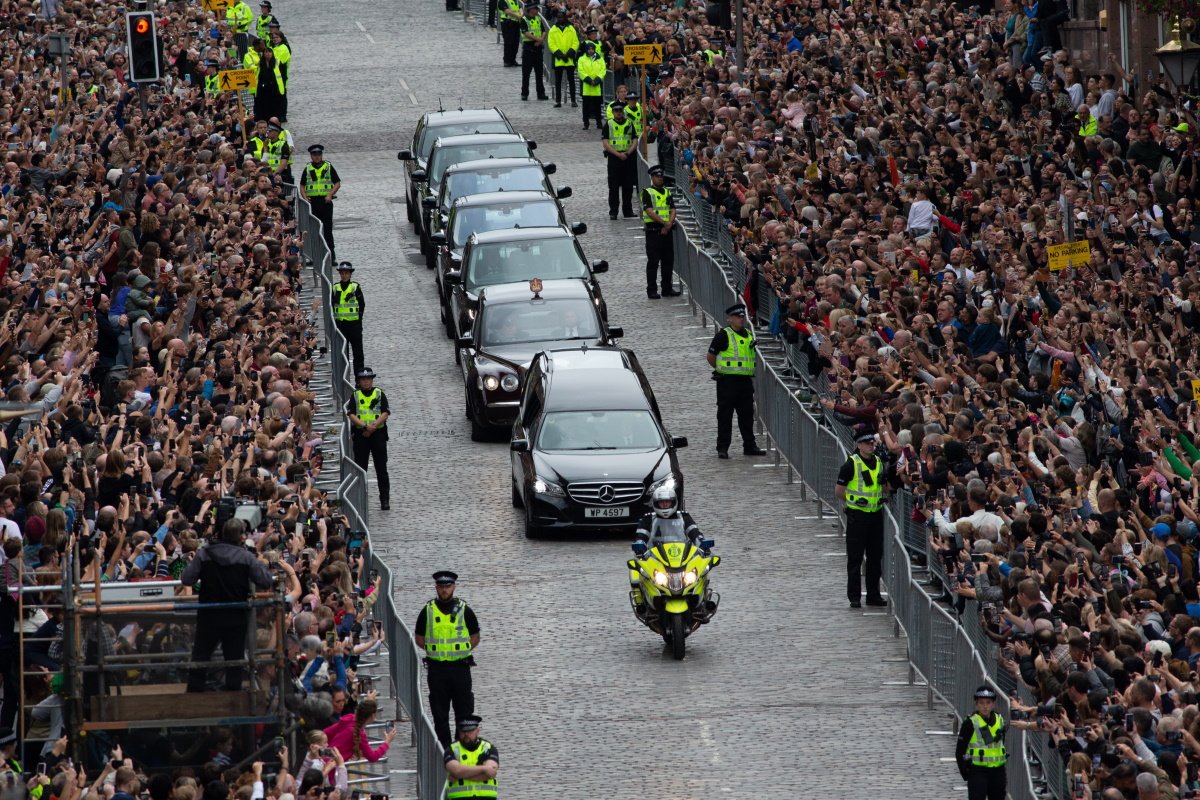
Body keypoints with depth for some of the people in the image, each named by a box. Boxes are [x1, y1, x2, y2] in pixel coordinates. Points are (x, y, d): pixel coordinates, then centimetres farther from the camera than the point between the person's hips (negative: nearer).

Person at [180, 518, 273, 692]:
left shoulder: (204, 555, -7)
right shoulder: (246, 557, -10)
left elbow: (186, 579, -8)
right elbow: (265, 582, -10)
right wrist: (261, 565, 7)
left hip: (208, 617, 1)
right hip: (236, 618, -1)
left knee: (200, 658, 12)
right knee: (234, 659, 9)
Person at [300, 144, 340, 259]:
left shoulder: (328, 167, 5)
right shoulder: (308, 169, 10)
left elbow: (337, 183, 3)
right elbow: (302, 185, 13)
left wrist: (330, 195, -10)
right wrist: (305, 197, -5)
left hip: (325, 201, -2)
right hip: (312, 201, 2)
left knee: (327, 229, -3)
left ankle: (330, 254, 0)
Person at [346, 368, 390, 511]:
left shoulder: (379, 394, 6)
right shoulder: (355, 395, 7)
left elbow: (385, 413, -3)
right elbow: (351, 415, -4)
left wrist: (373, 426, -16)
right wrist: (365, 426, -18)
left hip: (378, 434, -1)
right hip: (360, 435, 1)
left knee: (381, 469, -2)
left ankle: (385, 500, 0)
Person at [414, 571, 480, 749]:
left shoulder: (464, 611, 2)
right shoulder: (428, 611, 4)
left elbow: (475, 638, 8)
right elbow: (419, 638, 10)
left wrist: (459, 650, -2)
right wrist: (433, 649, -1)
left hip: (460, 666, -1)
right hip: (436, 668, 1)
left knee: (464, 712, 1)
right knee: (440, 714, 4)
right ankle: (444, 749, 11)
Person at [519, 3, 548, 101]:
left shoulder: (538, 19, 12)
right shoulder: (524, 20, -5)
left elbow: (544, 31, 8)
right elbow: (526, 33, -16)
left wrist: (541, 40, -13)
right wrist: (537, 39, -23)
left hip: (538, 47, 5)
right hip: (528, 47, -5)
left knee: (539, 72, 7)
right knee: (526, 72, -2)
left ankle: (541, 93, 11)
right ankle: (524, 93, 4)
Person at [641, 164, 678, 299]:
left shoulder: (667, 192, 16)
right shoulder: (647, 192, -3)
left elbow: (672, 210, 9)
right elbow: (649, 211, -13)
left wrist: (669, 224, -9)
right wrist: (664, 222, -17)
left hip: (667, 230, 6)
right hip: (653, 231, -6)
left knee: (668, 260, 8)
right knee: (653, 261, -4)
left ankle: (667, 288, 16)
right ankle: (652, 290, -1)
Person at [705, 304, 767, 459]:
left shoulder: (749, 334, 12)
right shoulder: (723, 335, -8)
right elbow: (710, 357, -4)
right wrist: (722, 369, 2)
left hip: (746, 381, 6)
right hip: (727, 381, -6)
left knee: (747, 414, 11)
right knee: (725, 415, -1)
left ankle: (750, 446, 19)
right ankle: (722, 448, 3)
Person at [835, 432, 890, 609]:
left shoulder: (879, 463, 9)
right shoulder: (851, 464, -9)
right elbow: (839, 490, -5)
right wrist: (853, 502, 1)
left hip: (876, 514, 6)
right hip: (857, 516, -6)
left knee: (875, 556, 10)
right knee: (855, 557, -1)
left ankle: (873, 594, 18)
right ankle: (854, 597, 4)